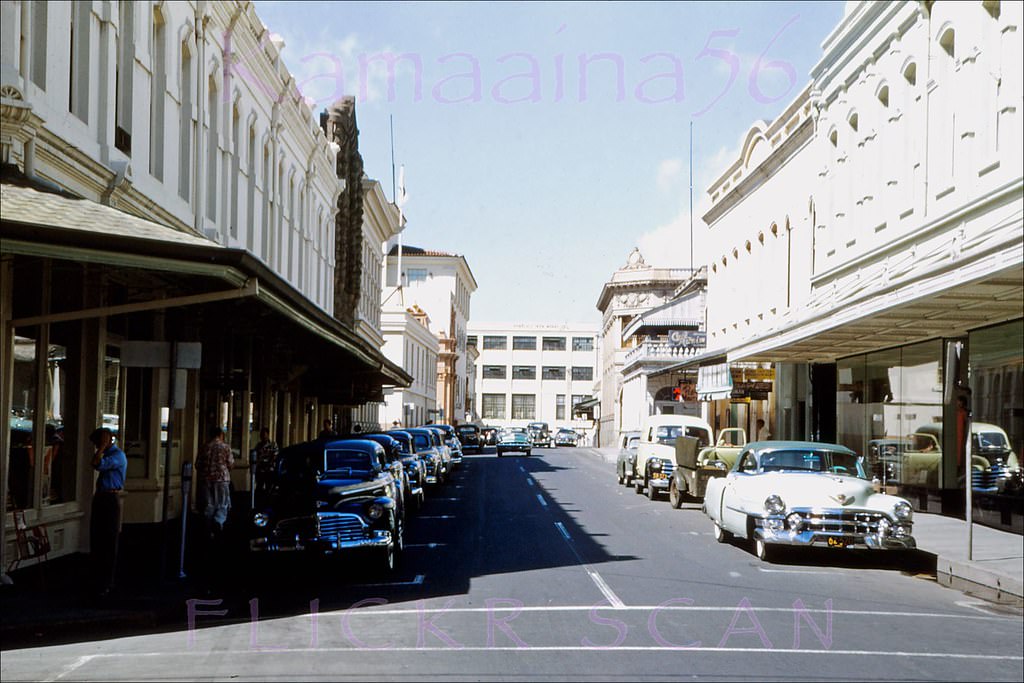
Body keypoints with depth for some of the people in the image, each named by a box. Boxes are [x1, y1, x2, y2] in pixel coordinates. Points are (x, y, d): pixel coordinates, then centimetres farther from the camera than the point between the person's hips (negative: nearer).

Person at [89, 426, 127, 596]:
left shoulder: (118, 456, -14)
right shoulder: (108, 455, 16)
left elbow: (97, 464, -26)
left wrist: (103, 447, -17)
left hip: (111, 500, -10)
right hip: (101, 499, 10)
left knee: (109, 544, -3)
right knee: (96, 542, 13)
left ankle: (106, 584, 2)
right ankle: (99, 580, 23)